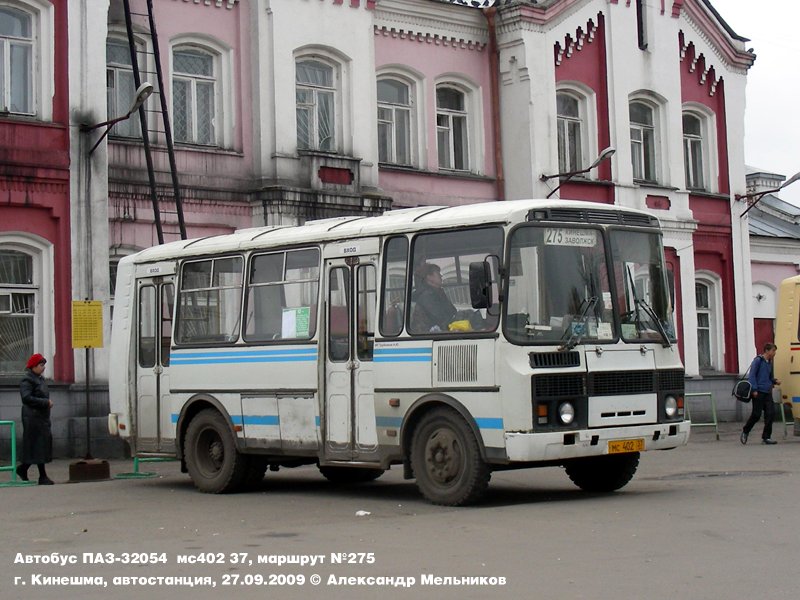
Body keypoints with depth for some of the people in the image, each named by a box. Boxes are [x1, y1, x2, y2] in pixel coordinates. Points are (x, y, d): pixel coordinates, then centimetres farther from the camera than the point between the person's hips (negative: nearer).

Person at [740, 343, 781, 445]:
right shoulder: (758, 360, -6)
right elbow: (752, 375, -11)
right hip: (758, 393, -7)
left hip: (767, 392, 7)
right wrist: (754, 390, -17)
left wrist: (775, 381, 7)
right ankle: (745, 432, 18)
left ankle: (766, 437, 3)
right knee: (756, 415, -3)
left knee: (770, 413, -3)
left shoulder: (769, 363, 17)